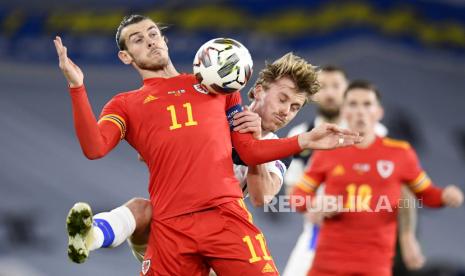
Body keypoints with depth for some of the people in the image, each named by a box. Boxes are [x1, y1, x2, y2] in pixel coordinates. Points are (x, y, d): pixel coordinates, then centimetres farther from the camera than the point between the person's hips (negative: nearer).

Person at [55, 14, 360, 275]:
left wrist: (304, 141, 8)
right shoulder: (125, 104, 19)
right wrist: (77, 87, -9)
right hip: (169, 227, 0)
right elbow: (94, 148, -1)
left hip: (226, 215, 0)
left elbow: (250, 152, 21)